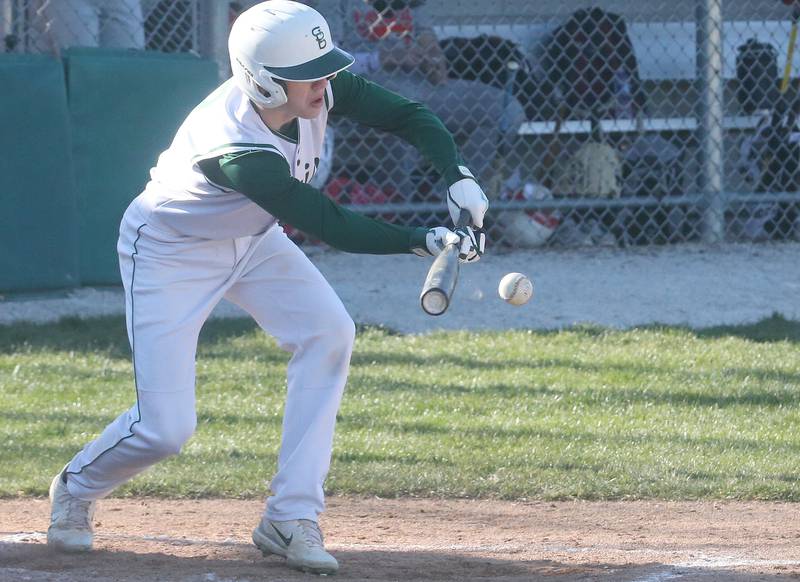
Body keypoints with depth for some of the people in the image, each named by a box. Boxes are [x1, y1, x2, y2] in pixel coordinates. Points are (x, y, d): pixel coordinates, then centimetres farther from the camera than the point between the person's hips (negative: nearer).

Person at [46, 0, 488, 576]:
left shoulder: (321, 88, -21)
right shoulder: (237, 148, -41)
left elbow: (410, 117, -13)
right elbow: (333, 226, -42)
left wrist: (459, 176, -30)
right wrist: (425, 241, -48)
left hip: (250, 238, 7)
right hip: (170, 249, -7)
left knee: (329, 333, -15)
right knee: (166, 428, -11)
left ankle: (291, 518, -8)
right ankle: (76, 488, 24)